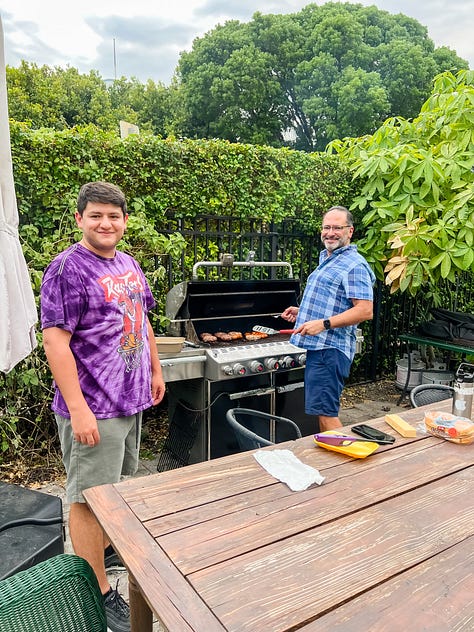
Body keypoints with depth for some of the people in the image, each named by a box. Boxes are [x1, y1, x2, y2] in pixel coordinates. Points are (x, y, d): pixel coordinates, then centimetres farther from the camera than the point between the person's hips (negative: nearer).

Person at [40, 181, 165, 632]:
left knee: (116, 483, 23)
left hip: (130, 398, 8)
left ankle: (107, 548, 45)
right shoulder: (67, 268, -15)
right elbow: (55, 341, -20)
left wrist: (155, 370, 17)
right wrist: (78, 408, -22)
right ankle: (100, 592, 20)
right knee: (89, 497, 5)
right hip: (93, 407, -8)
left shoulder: (128, 264, 9)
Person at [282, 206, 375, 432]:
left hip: (329, 350, -10)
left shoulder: (354, 265, -11)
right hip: (311, 346, 10)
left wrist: (323, 324, -24)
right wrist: (302, 311, 17)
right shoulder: (326, 259, 21)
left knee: (325, 413, -8)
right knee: (318, 410, 17)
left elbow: (365, 310, -20)